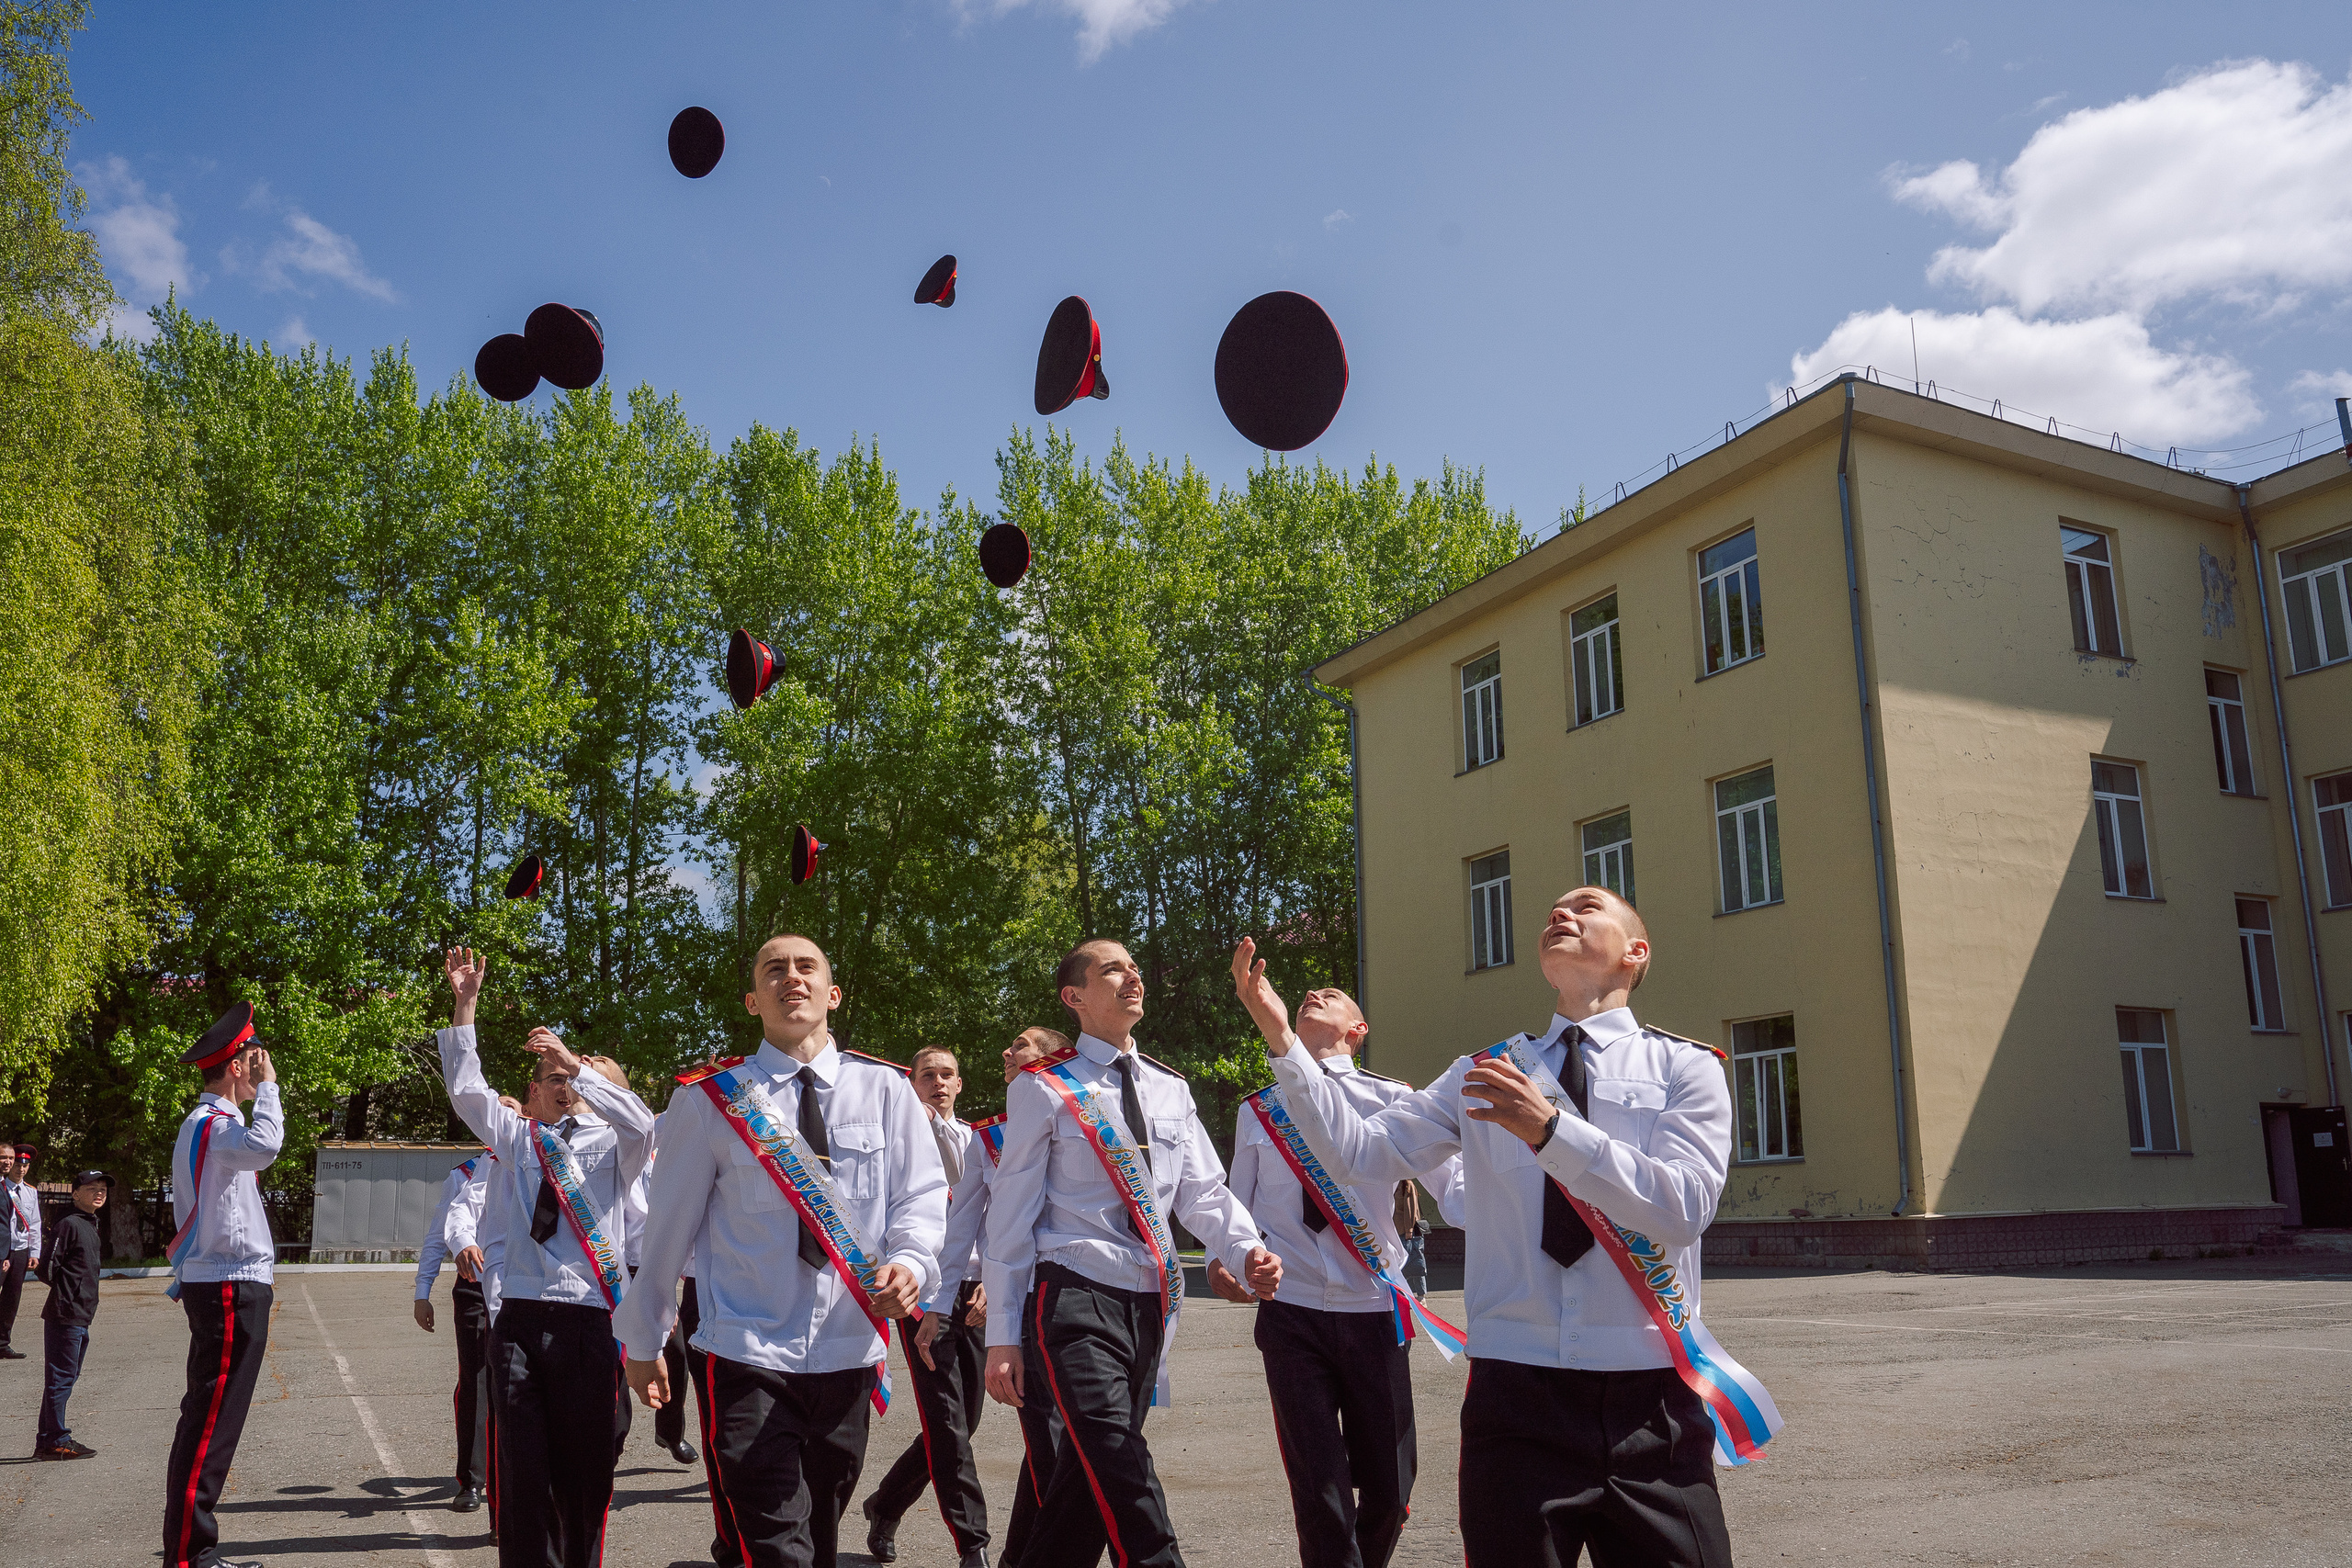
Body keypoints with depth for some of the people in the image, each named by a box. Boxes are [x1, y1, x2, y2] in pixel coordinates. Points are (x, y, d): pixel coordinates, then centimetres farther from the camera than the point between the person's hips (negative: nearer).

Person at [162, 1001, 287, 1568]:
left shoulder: (207, 1121, 20)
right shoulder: (211, 1121, -14)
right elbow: (265, 1144, -37)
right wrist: (268, 1085, -22)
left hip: (219, 1283, 11)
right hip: (230, 1287, -11)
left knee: (209, 1420, 14)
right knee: (211, 1422, -9)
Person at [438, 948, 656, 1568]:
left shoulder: (613, 1145, 8)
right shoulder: (521, 1140, 17)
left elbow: (641, 1125, -15)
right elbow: (467, 1090, 7)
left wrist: (576, 1064, -20)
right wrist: (464, 1006, -2)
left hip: (588, 1316, -2)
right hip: (519, 1314, 2)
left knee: (584, 1468, 6)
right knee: (522, 1469, 0)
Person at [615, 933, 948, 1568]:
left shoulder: (884, 1089, 4)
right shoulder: (710, 1099, 0)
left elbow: (922, 1193, 4)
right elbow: (668, 1226, 7)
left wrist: (911, 1261, -17)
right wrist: (643, 1342, 13)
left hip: (851, 1355, 3)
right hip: (747, 1357, -3)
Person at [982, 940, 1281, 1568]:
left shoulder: (1171, 1090, 15)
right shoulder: (1044, 1089, -1)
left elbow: (1204, 1192, 10)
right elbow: (1011, 1214, -2)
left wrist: (1246, 1251, -12)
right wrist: (1002, 1336, -5)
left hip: (1150, 1302, 6)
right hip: (1075, 1298, -5)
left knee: (1089, 1473, 11)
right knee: (1122, 1470, -17)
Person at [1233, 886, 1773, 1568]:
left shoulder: (1685, 1069, 3)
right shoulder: (1484, 1075, 11)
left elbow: (1683, 1207, -12)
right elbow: (1361, 1151, 2)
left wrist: (1549, 1129, -24)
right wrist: (1281, 1038, -9)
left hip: (1650, 1407, -1)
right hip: (1517, 1393, 1)